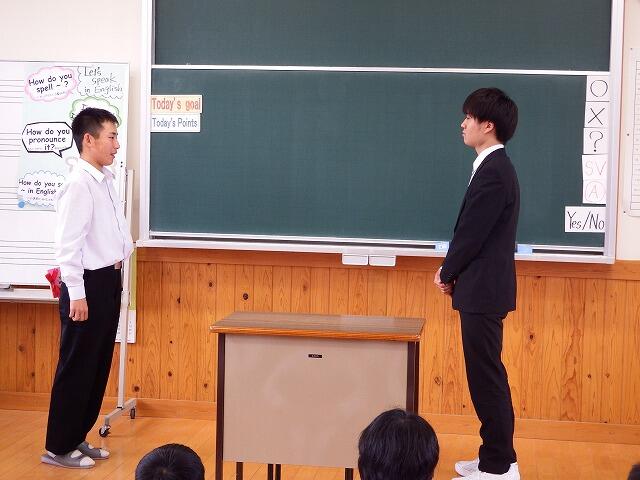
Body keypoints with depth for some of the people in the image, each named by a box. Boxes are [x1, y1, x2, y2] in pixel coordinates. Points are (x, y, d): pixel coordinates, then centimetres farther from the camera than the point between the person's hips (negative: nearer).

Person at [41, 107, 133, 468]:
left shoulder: (106, 180, 11)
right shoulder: (79, 184, -17)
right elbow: (68, 244, -21)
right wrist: (77, 294, -21)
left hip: (109, 280, 9)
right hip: (88, 283, -9)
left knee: (99, 365, 14)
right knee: (77, 367, -2)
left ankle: (77, 438, 25)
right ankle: (58, 447, 9)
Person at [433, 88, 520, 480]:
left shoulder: (493, 172, -18)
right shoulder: (495, 167, 13)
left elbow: (473, 233, -18)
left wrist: (447, 273, -3)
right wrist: (454, 271, 8)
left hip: (483, 290, -10)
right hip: (483, 288, 10)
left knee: (487, 377, -4)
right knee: (486, 376, 15)